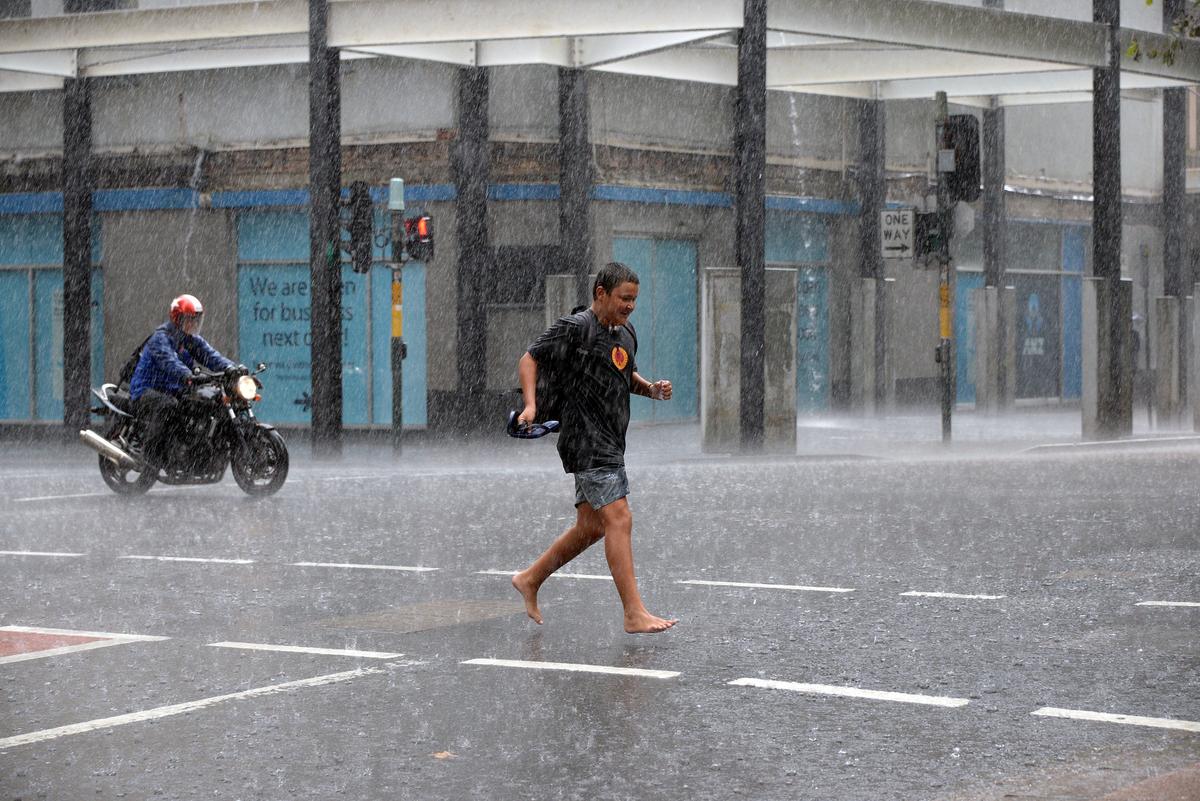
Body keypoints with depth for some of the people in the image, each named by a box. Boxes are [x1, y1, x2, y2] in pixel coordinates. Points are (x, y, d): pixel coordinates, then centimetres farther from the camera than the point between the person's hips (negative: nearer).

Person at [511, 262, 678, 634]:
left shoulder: (626, 334, 15)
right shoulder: (575, 328, -11)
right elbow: (529, 359, -7)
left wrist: (650, 389, 9)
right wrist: (531, 404, -21)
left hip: (610, 443, 9)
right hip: (588, 442, -9)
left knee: (590, 527, 14)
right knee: (619, 519, -15)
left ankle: (529, 580, 30)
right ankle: (635, 614, -16)